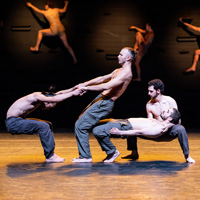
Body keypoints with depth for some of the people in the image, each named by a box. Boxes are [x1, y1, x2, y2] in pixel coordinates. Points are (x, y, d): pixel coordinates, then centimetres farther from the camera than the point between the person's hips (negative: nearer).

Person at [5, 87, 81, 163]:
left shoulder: (40, 95, 7)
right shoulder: (37, 96, -20)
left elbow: (58, 94, 14)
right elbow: (54, 99, -32)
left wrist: (73, 89, 5)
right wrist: (72, 93, -26)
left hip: (18, 120, 10)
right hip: (13, 122, -10)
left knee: (48, 125, 11)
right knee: (44, 126, -21)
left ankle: (51, 154, 11)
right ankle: (49, 156, -13)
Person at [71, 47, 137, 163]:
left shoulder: (126, 74, -15)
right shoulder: (118, 71, 19)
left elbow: (106, 86, -23)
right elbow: (102, 79, 22)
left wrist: (86, 88, -19)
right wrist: (85, 84, 8)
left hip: (105, 103, -10)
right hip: (101, 98, 10)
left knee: (80, 126, -12)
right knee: (81, 122, 15)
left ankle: (85, 157, -4)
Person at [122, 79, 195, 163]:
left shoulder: (170, 101, -8)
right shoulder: (149, 105, 1)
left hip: (170, 131, -3)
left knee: (180, 129, -40)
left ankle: (187, 156, -28)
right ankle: (134, 153, 3)